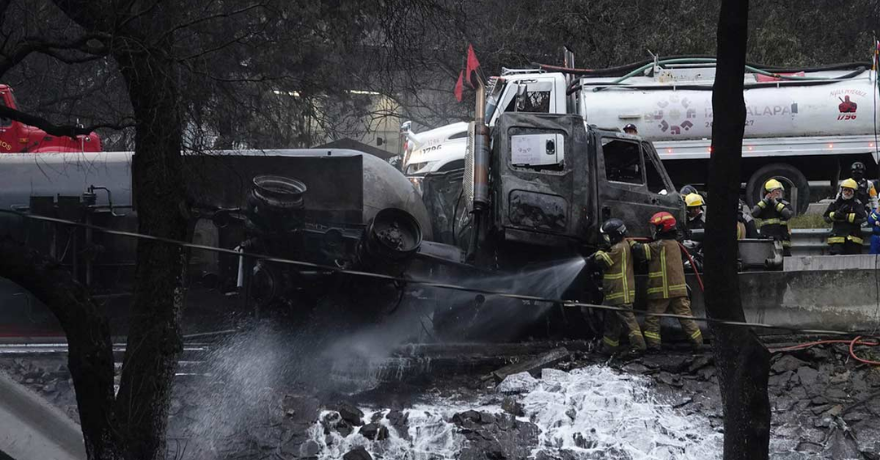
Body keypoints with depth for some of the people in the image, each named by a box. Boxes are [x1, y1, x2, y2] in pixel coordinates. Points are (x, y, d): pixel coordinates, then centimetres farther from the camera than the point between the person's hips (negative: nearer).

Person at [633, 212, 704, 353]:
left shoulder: (659, 245, -12)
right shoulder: (674, 244, 14)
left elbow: (640, 251, -13)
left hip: (661, 290, -7)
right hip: (678, 288, 7)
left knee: (652, 318, 3)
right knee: (685, 316, 7)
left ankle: (653, 345, -2)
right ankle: (698, 343, 5)